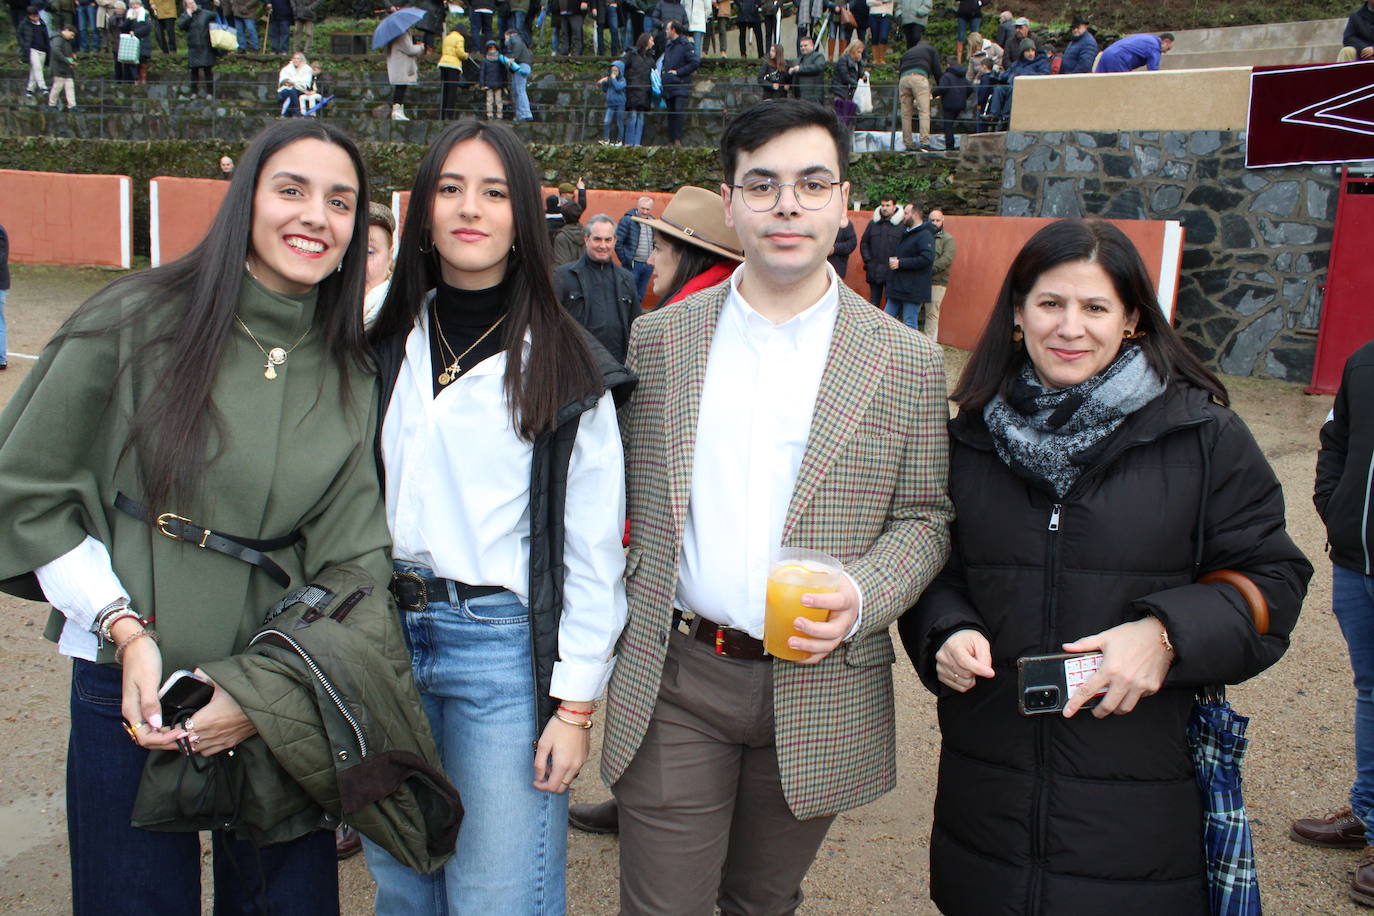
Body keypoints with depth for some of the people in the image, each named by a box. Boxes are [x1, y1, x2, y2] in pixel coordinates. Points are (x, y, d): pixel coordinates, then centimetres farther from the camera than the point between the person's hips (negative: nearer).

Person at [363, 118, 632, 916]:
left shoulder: (565, 367, -6)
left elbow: (594, 550, -6)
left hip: (502, 647, -4)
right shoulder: (388, 345, 6)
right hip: (384, 635, 4)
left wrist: (575, 704, -9)